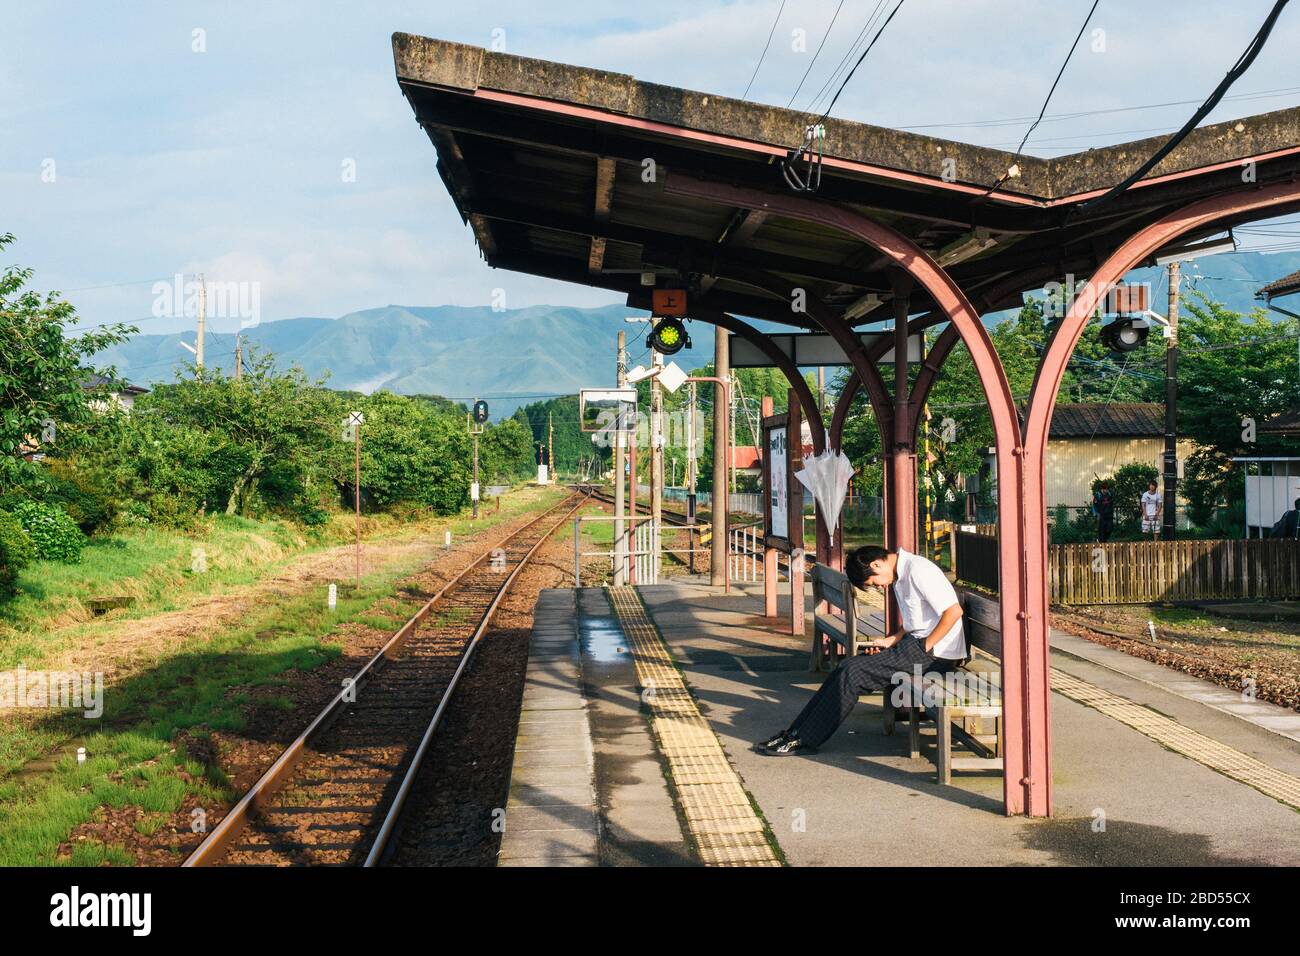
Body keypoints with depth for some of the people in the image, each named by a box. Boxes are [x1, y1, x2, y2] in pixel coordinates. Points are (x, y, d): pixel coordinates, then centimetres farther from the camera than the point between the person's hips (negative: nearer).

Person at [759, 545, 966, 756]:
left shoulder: (919, 571, -17)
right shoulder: (899, 575, 15)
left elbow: (954, 611, -23)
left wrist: (924, 647, -18)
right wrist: (891, 640, 6)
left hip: (935, 653, -10)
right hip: (915, 644, 10)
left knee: (853, 672, -15)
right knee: (846, 668, -1)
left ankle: (805, 740, -9)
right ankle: (795, 731, 0)